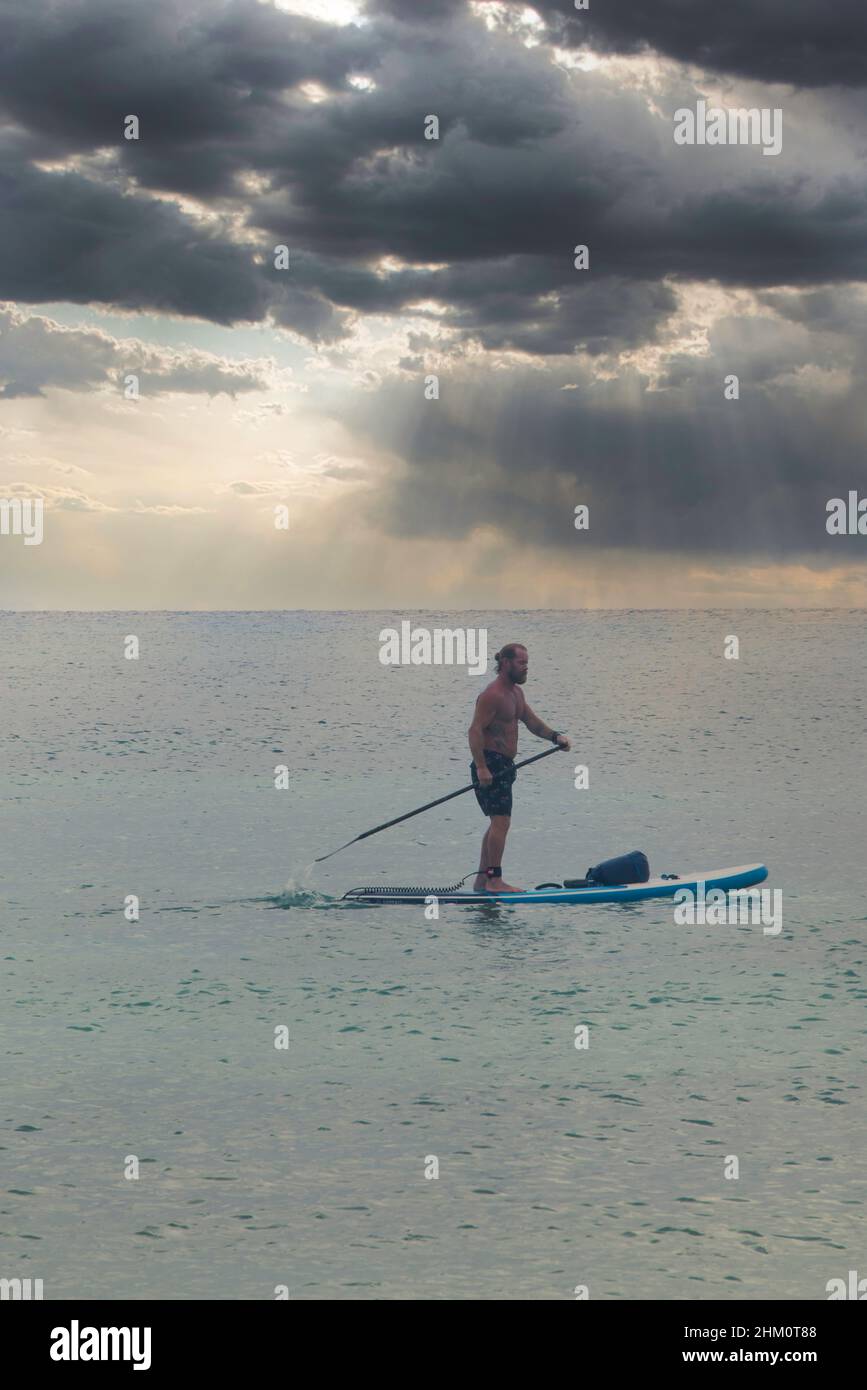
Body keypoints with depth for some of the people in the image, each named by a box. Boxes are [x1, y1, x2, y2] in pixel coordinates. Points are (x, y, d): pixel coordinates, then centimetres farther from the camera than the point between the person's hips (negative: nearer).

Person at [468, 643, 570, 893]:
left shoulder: (516, 692, 15)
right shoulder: (492, 695, -17)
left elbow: (531, 720, 18)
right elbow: (475, 730, -22)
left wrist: (555, 736, 2)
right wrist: (481, 767, -28)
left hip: (503, 765, 11)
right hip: (491, 764, -11)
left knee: (498, 823, 15)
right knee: (501, 822, -13)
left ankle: (482, 880, 20)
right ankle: (494, 881, -12)